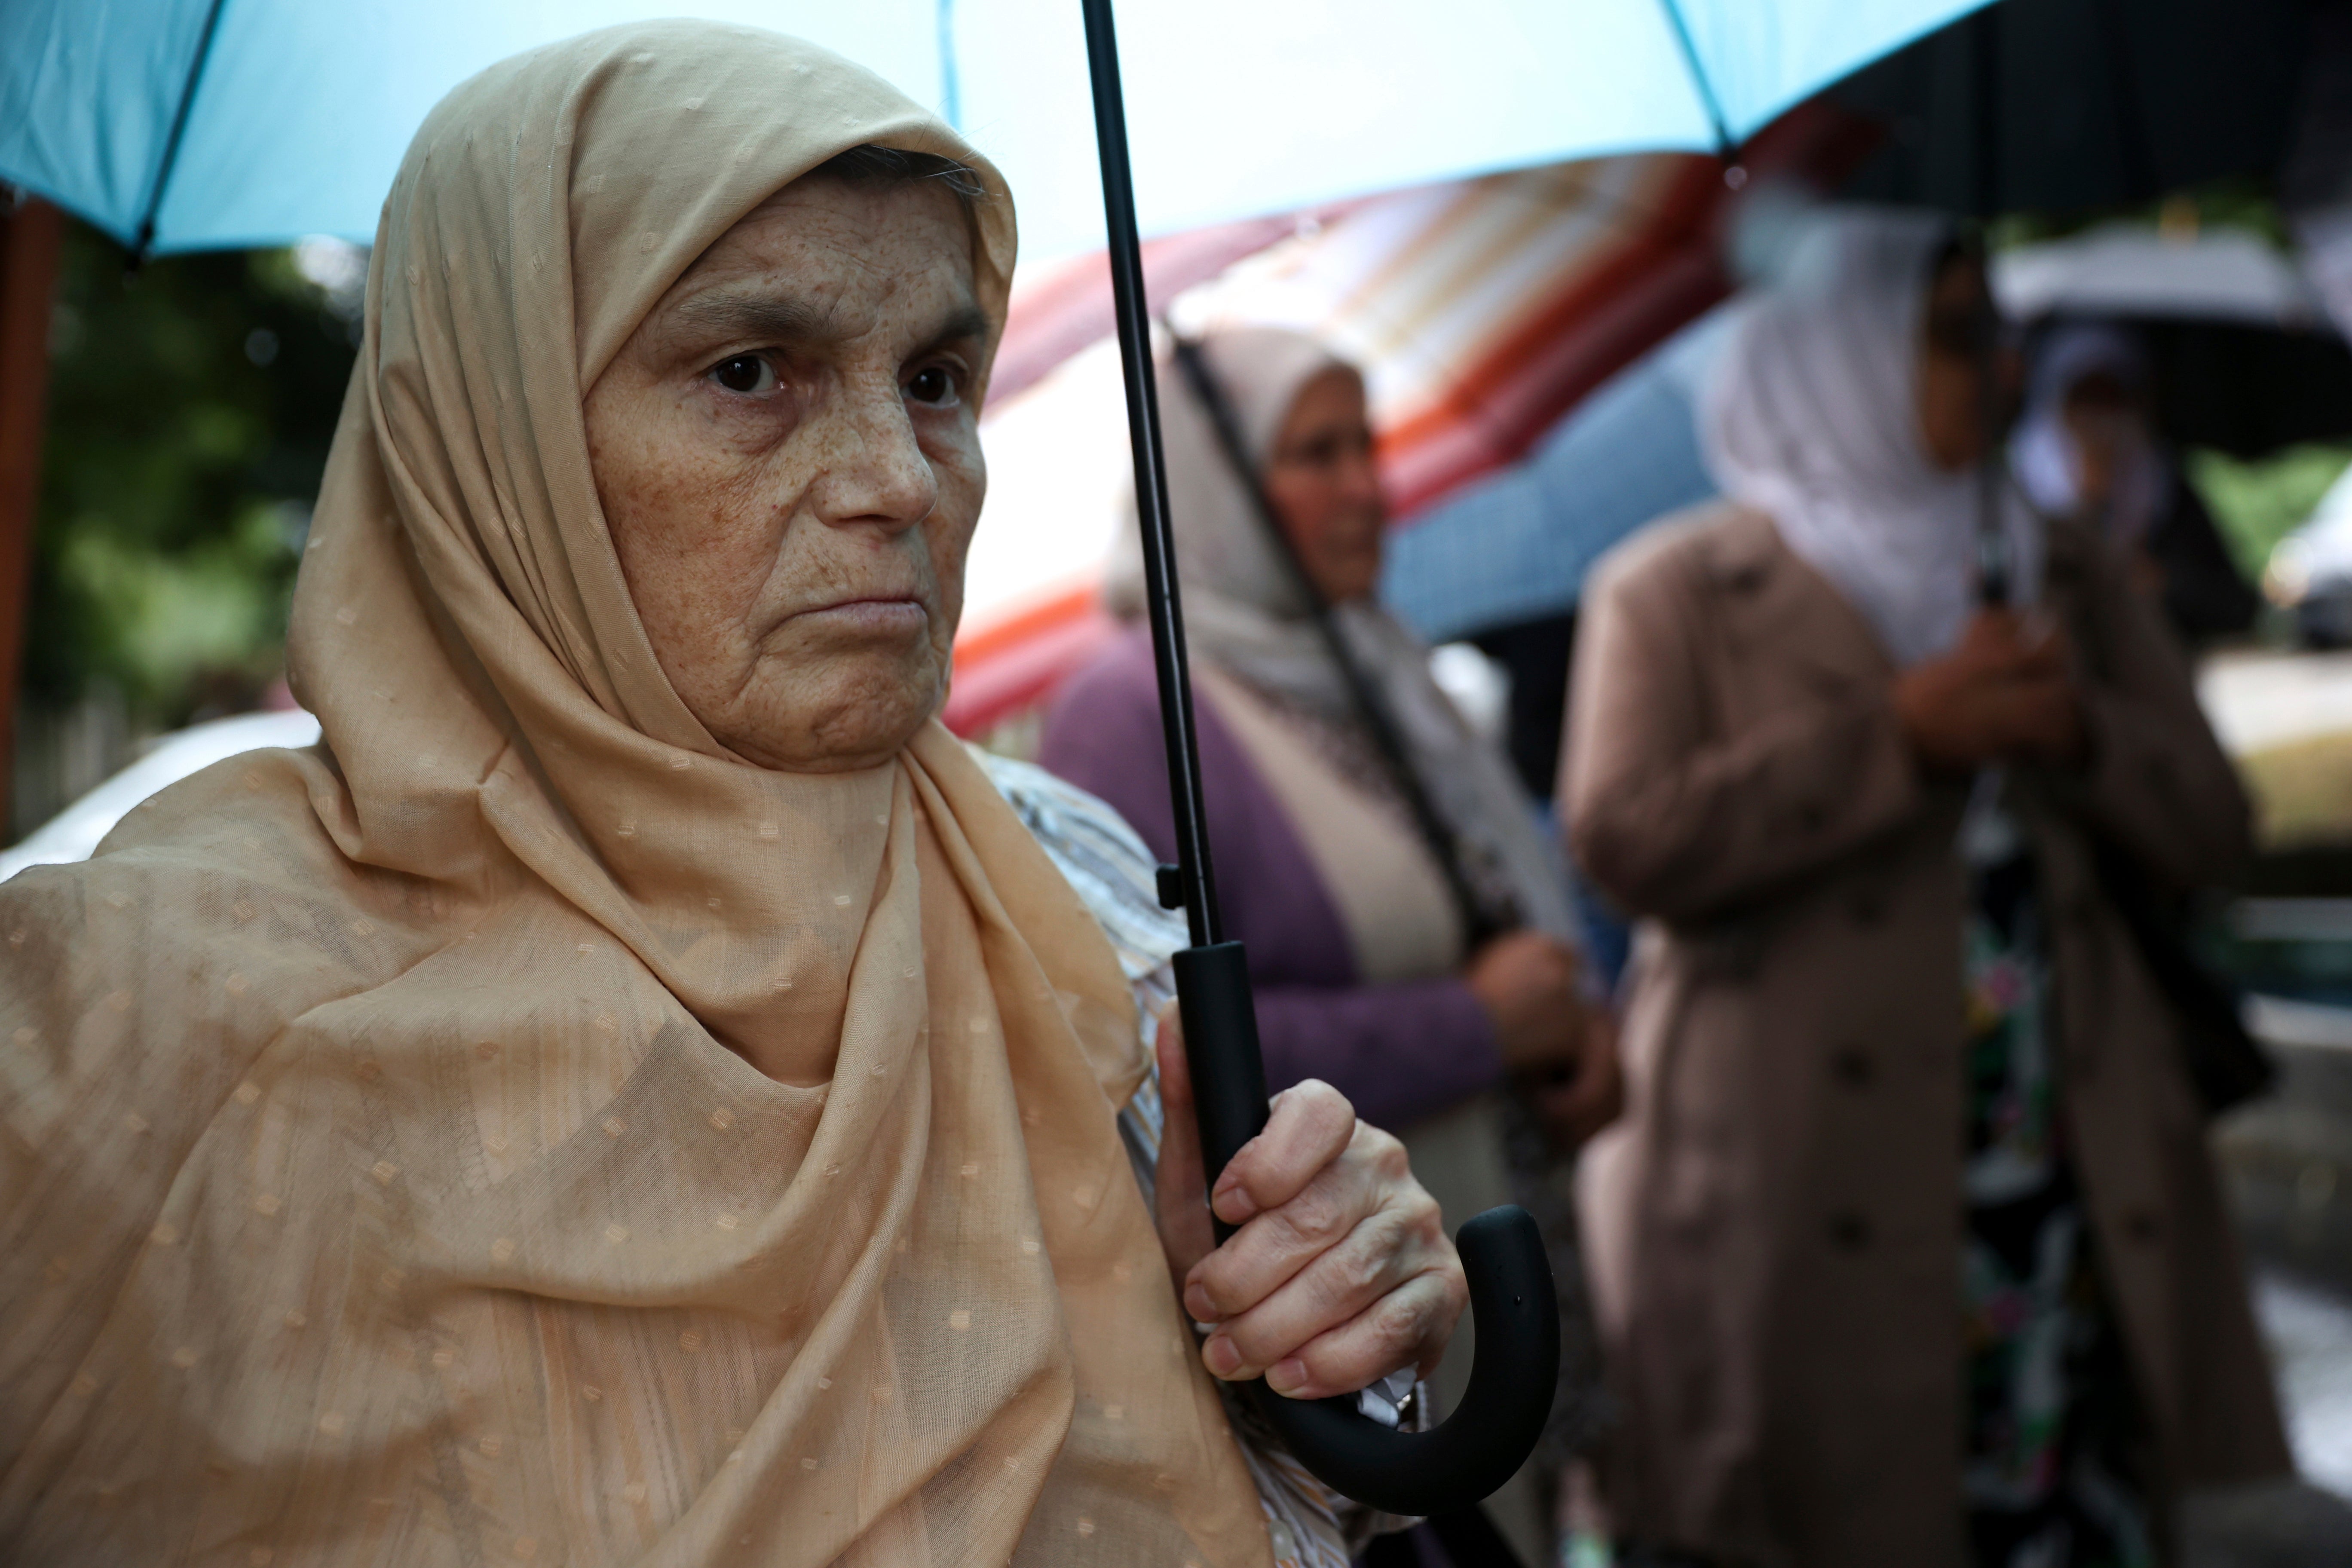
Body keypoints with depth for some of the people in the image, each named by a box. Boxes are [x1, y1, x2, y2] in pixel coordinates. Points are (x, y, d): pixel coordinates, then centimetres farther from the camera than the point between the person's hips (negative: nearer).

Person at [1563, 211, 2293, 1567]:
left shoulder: (2070, 575, 19)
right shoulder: (1675, 591, 5)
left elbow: (2212, 831, 15)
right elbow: (1626, 840, -9)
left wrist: (2081, 732, -7)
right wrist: (1904, 733, -11)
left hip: (2065, 1178, 4)